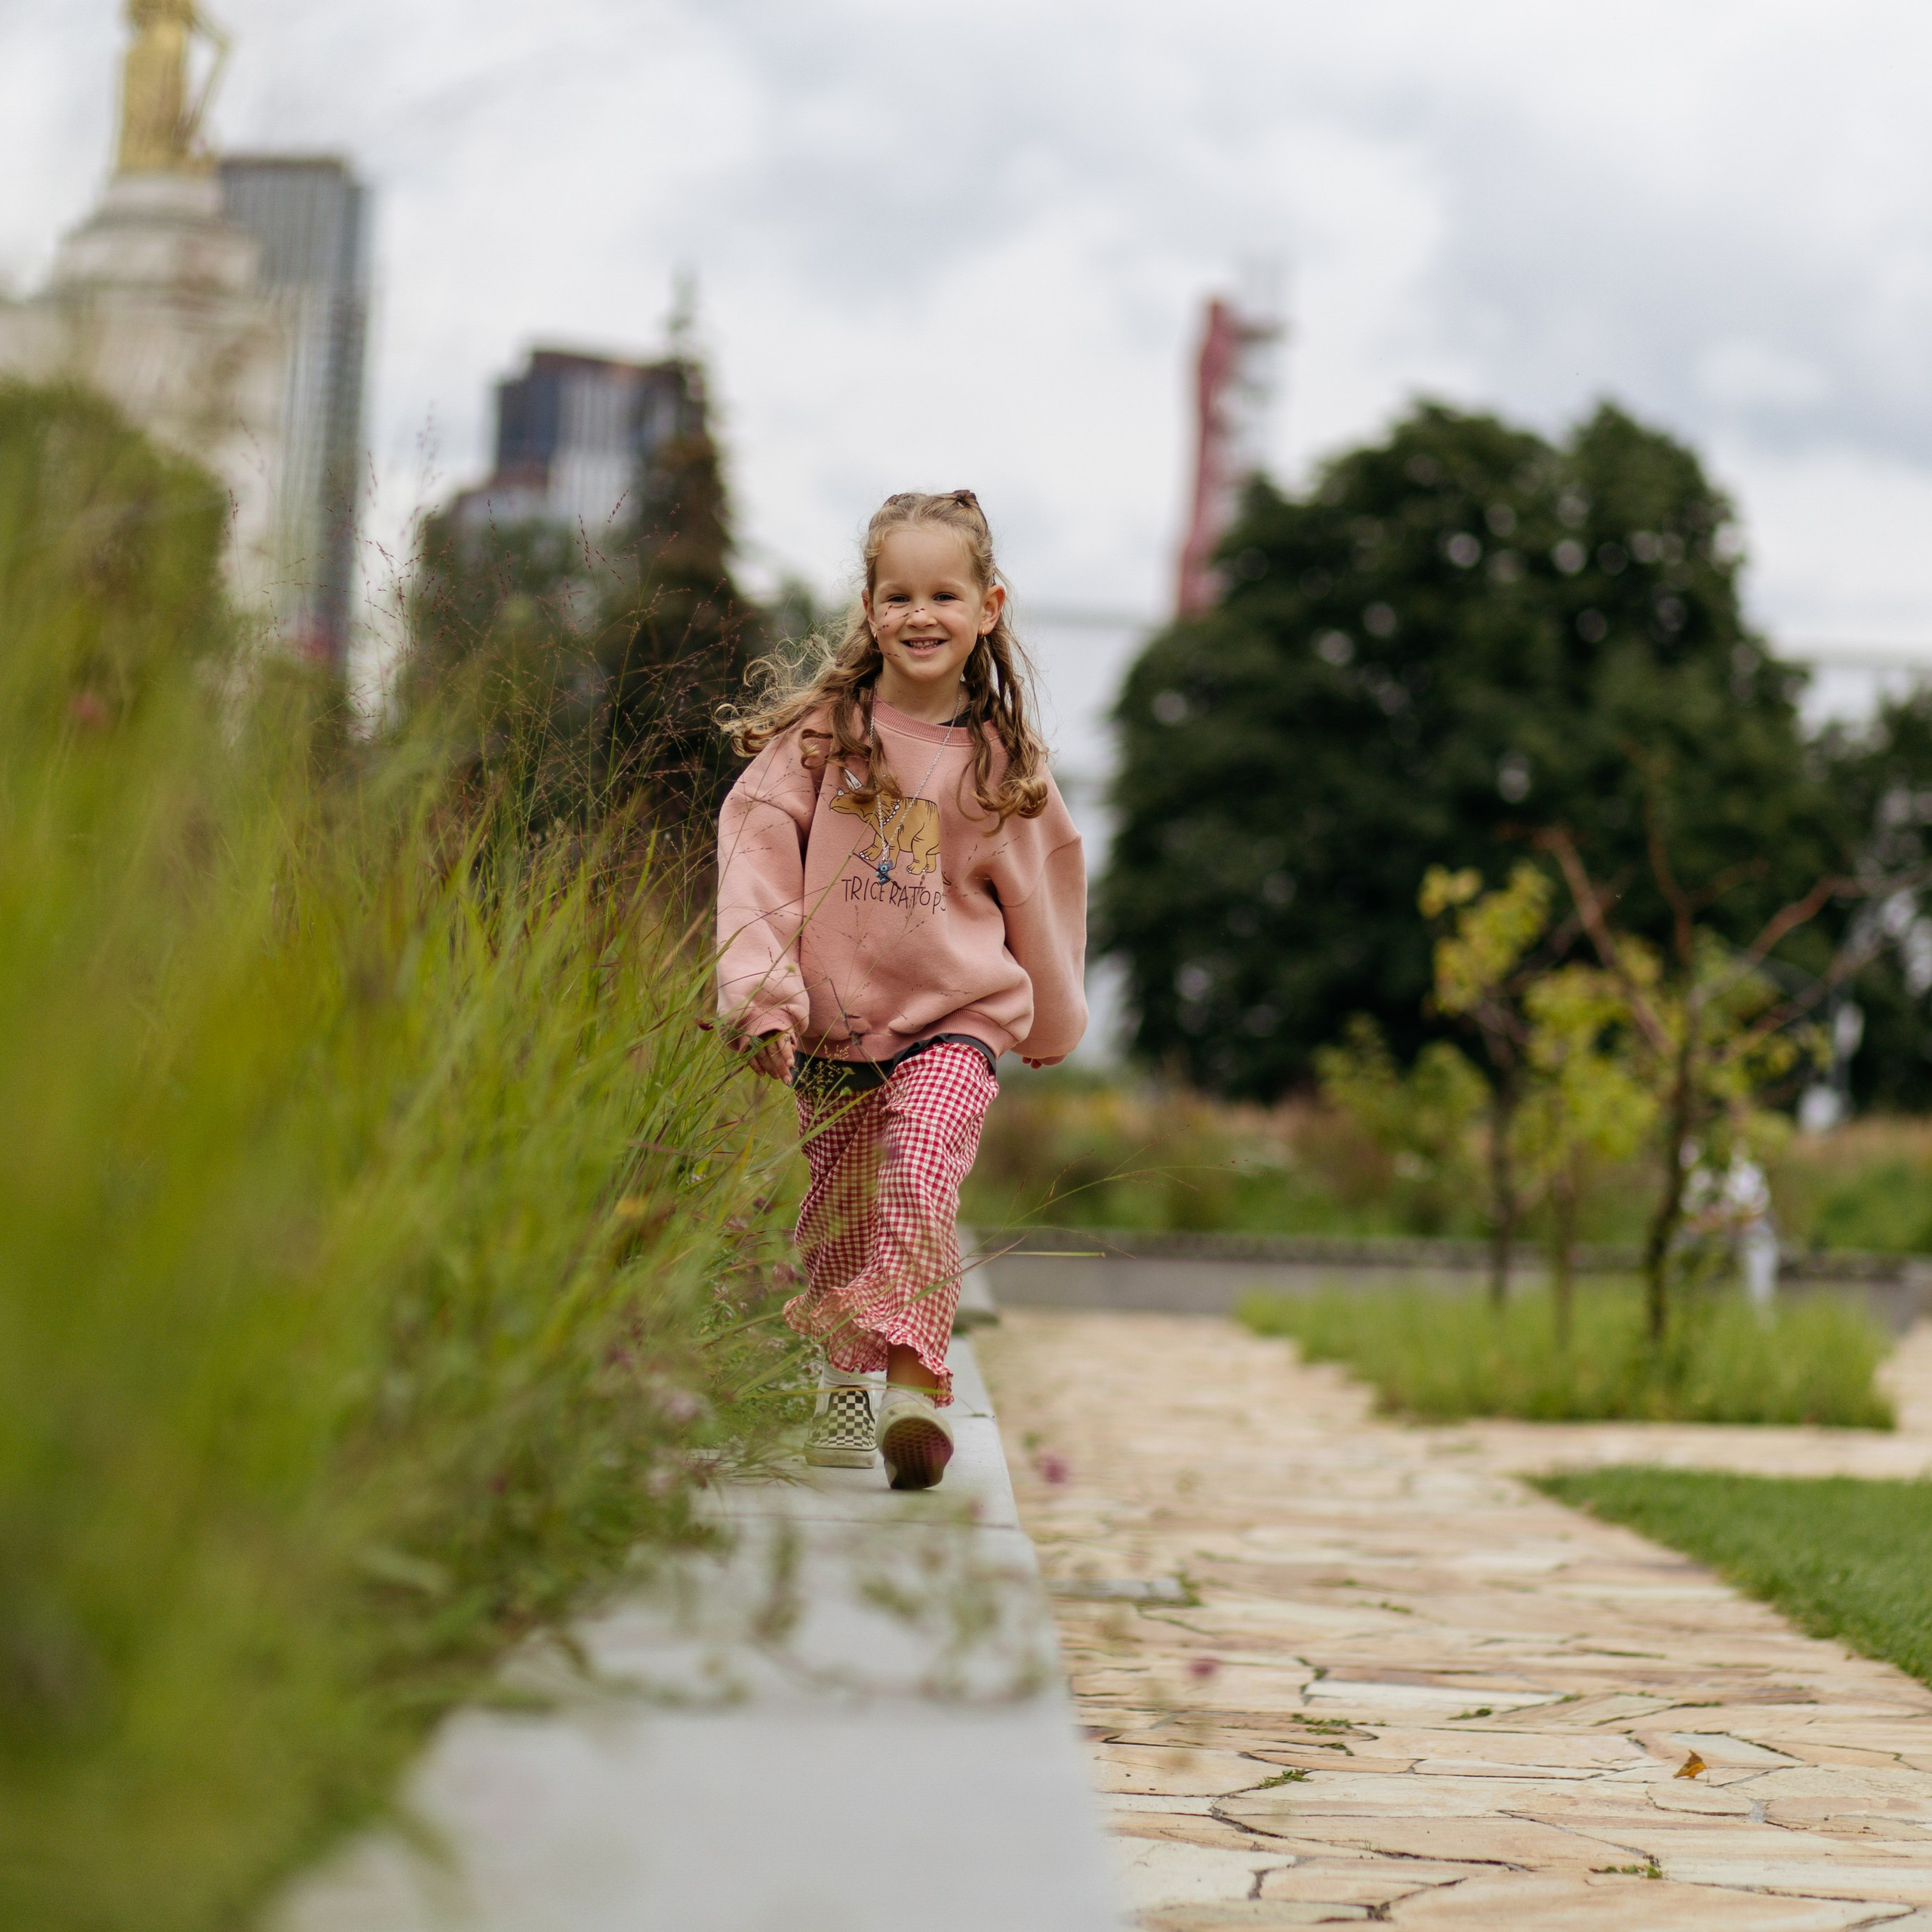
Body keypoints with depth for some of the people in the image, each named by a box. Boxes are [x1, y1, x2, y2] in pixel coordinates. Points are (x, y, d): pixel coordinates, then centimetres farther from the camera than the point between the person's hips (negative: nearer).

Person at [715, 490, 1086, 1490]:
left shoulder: (1000, 758, 0)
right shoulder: (819, 729, -3)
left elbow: (1036, 890, 13)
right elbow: (757, 847, -6)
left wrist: (1052, 1021, 23)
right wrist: (760, 990, -15)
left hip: (954, 1017, -1)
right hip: (832, 1015, 2)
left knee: (919, 1181, -23)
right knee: (839, 1209, 12)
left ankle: (915, 1382, -27)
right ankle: (844, 1379, 32)